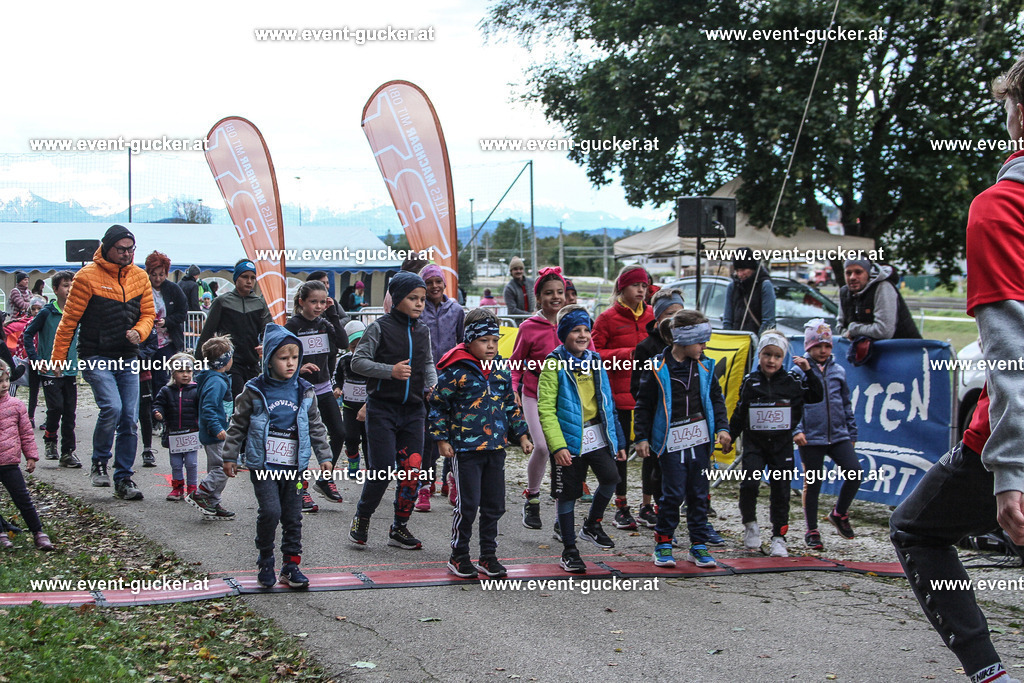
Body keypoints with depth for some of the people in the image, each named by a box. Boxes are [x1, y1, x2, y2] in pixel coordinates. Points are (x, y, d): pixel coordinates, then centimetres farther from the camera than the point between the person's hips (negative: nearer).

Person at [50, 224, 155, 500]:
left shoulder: (140, 277, 8)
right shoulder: (88, 276, -7)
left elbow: (148, 313, 13)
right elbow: (70, 319, -4)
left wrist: (139, 332, -10)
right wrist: (58, 356, -4)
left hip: (127, 358, 5)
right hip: (96, 357, -5)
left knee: (129, 418, 2)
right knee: (112, 407, -22)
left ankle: (124, 479, 12)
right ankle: (99, 462, 2)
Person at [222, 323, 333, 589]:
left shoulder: (305, 392, 6)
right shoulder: (254, 392, -2)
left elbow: (316, 427, 14)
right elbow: (238, 425, 5)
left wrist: (324, 456, 11)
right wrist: (230, 457, 5)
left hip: (294, 466, 3)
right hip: (263, 465, -3)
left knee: (293, 517, 7)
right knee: (270, 511, -14)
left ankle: (291, 565, 18)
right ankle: (265, 563, 4)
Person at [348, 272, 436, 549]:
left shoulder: (423, 332, 11)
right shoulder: (380, 327, -5)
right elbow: (358, 361, -8)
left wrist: (433, 384, 3)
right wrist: (390, 371, -20)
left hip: (413, 410, 5)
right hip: (382, 408, -5)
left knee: (412, 469, 0)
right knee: (382, 469, -7)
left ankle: (400, 528, 13)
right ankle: (362, 518, 16)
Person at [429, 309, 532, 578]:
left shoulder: (501, 370, 10)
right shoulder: (455, 371, -8)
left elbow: (511, 405, 20)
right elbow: (437, 404, -4)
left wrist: (521, 435, 15)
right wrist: (442, 439, -7)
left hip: (496, 447, 6)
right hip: (466, 448, -6)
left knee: (494, 505, 9)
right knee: (468, 504, -3)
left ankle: (488, 556, 20)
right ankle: (459, 556, 11)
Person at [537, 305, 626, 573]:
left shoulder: (594, 361, 10)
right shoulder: (555, 364, -8)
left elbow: (608, 403, 16)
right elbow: (545, 408, -14)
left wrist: (619, 441, 14)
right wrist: (557, 445, -22)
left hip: (598, 435, 4)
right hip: (570, 438, -4)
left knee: (610, 477, -15)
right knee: (569, 493, 2)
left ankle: (592, 524, 11)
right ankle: (569, 550, 16)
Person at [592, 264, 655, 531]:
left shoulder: (652, 315, 10)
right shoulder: (608, 318, -2)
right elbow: (594, 353, -4)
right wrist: (625, 354, -15)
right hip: (620, 395, -3)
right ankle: (621, 507, 17)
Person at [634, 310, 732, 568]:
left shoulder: (704, 366, 6)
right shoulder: (658, 368, -6)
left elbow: (716, 398, 15)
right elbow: (643, 404, 0)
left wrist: (722, 428, 4)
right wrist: (642, 438, -3)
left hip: (700, 436, 4)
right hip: (671, 438, -4)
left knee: (699, 493, 6)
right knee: (674, 493, -6)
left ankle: (699, 545, 14)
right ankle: (663, 542, 10)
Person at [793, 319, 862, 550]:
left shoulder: (838, 371, 12)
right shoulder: (799, 372, 0)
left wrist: (852, 433, 20)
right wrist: (796, 430, -14)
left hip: (838, 436, 3)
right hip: (811, 438, -3)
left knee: (854, 472, -12)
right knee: (812, 484, 2)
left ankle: (839, 513, 13)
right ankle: (812, 531, 16)